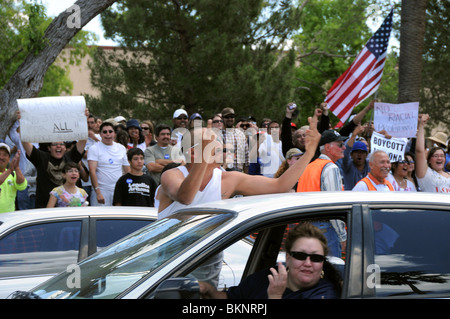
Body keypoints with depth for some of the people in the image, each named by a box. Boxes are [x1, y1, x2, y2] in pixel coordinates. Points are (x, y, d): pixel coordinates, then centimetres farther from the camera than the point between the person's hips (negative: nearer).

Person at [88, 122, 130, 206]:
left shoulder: (122, 148, 13)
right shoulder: (94, 148, -2)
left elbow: (127, 171, 16)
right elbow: (92, 171, -10)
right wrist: (98, 192, -20)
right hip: (102, 191, -4)